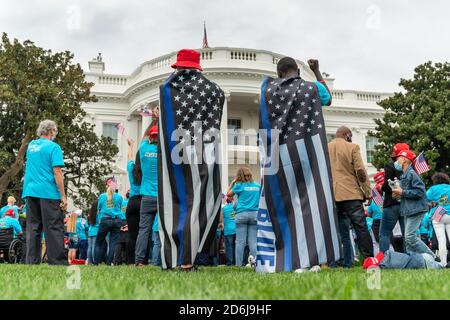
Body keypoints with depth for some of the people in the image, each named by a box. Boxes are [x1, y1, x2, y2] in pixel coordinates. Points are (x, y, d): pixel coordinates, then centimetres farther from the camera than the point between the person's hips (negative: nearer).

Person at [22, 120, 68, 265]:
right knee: (54, 228, -4)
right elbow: (57, 172, -13)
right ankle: (58, 262, -6)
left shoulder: (31, 145, 13)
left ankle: (32, 262, 8)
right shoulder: (53, 147, -7)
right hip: (48, 193, -6)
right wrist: (63, 196, -11)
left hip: (30, 192, 6)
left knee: (33, 229, 8)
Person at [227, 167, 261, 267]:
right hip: (254, 214, 2)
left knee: (240, 241, -1)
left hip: (242, 214, -2)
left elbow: (228, 194, 13)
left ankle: (238, 264, -3)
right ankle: (254, 256, -22)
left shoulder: (239, 185, 0)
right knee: (253, 240, 3)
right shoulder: (258, 186, 9)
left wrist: (233, 182, 16)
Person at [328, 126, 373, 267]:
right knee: (361, 228, 0)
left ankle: (346, 263, 4)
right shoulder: (352, 147, -1)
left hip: (332, 196, 4)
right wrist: (368, 192, 0)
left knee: (341, 232, 5)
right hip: (351, 194, -4)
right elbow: (360, 171, -6)